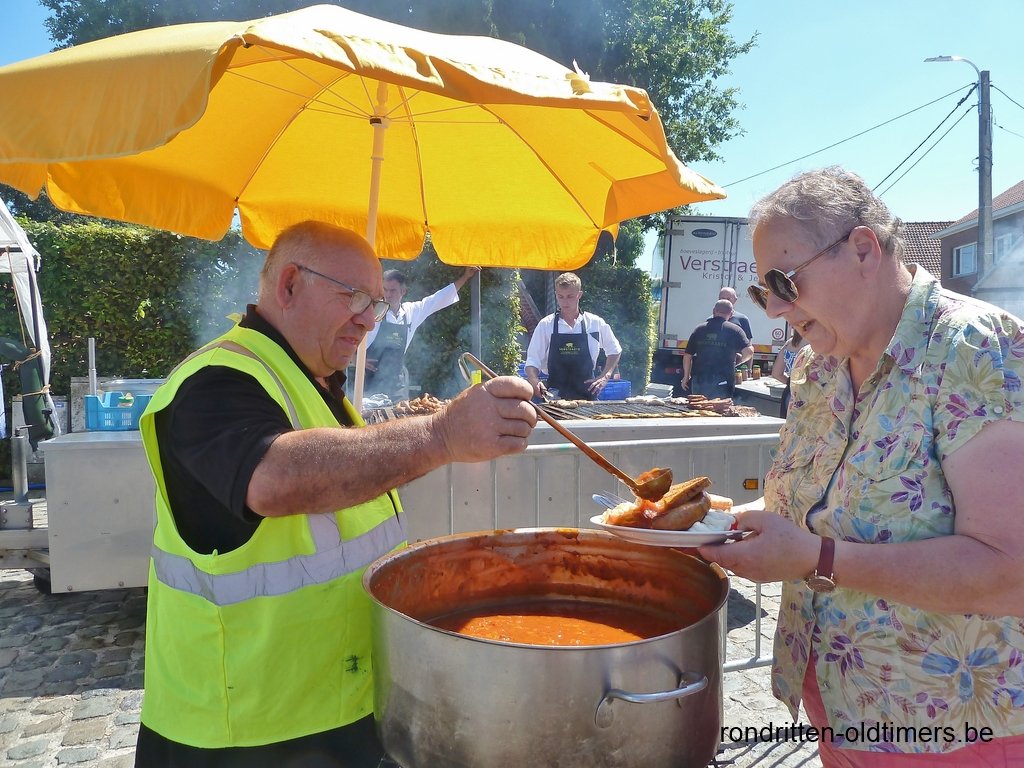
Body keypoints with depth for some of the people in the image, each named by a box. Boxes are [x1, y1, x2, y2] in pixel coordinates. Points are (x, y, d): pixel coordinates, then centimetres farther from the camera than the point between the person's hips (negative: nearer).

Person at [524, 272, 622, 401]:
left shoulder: (595, 323, 3)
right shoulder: (546, 325, 1)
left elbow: (614, 350, 17)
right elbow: (532, 361, 0)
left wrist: (605, 376, 5)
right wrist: (534, 381, -19)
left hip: (586, 395, 1)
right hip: (554, 396, -1)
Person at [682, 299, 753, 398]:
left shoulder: (699, 329, 8)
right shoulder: (734, 330, -1)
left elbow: (687, 356, 10)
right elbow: (748, 351, -11)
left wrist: (686, 377, 20)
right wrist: (737, 361, 10)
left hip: (698, 380, 3)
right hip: (722, 382, -3)